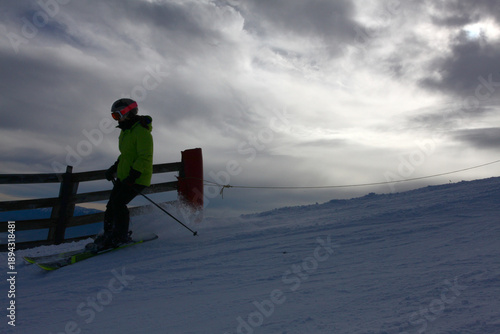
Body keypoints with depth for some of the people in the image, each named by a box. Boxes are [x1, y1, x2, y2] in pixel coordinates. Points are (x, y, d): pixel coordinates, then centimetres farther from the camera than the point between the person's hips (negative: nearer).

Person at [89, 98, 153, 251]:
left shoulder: (141, 131, -16)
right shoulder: (126, 131, 16)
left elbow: (145, 158, -22)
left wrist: (132, 176, -26)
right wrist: (114, 168, 17)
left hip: (138, 178, -9)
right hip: (124, 176, 9)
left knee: (118, 203, -15)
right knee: (112, 203, 5)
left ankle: (121, 236, -1)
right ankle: (109, 234, 16)